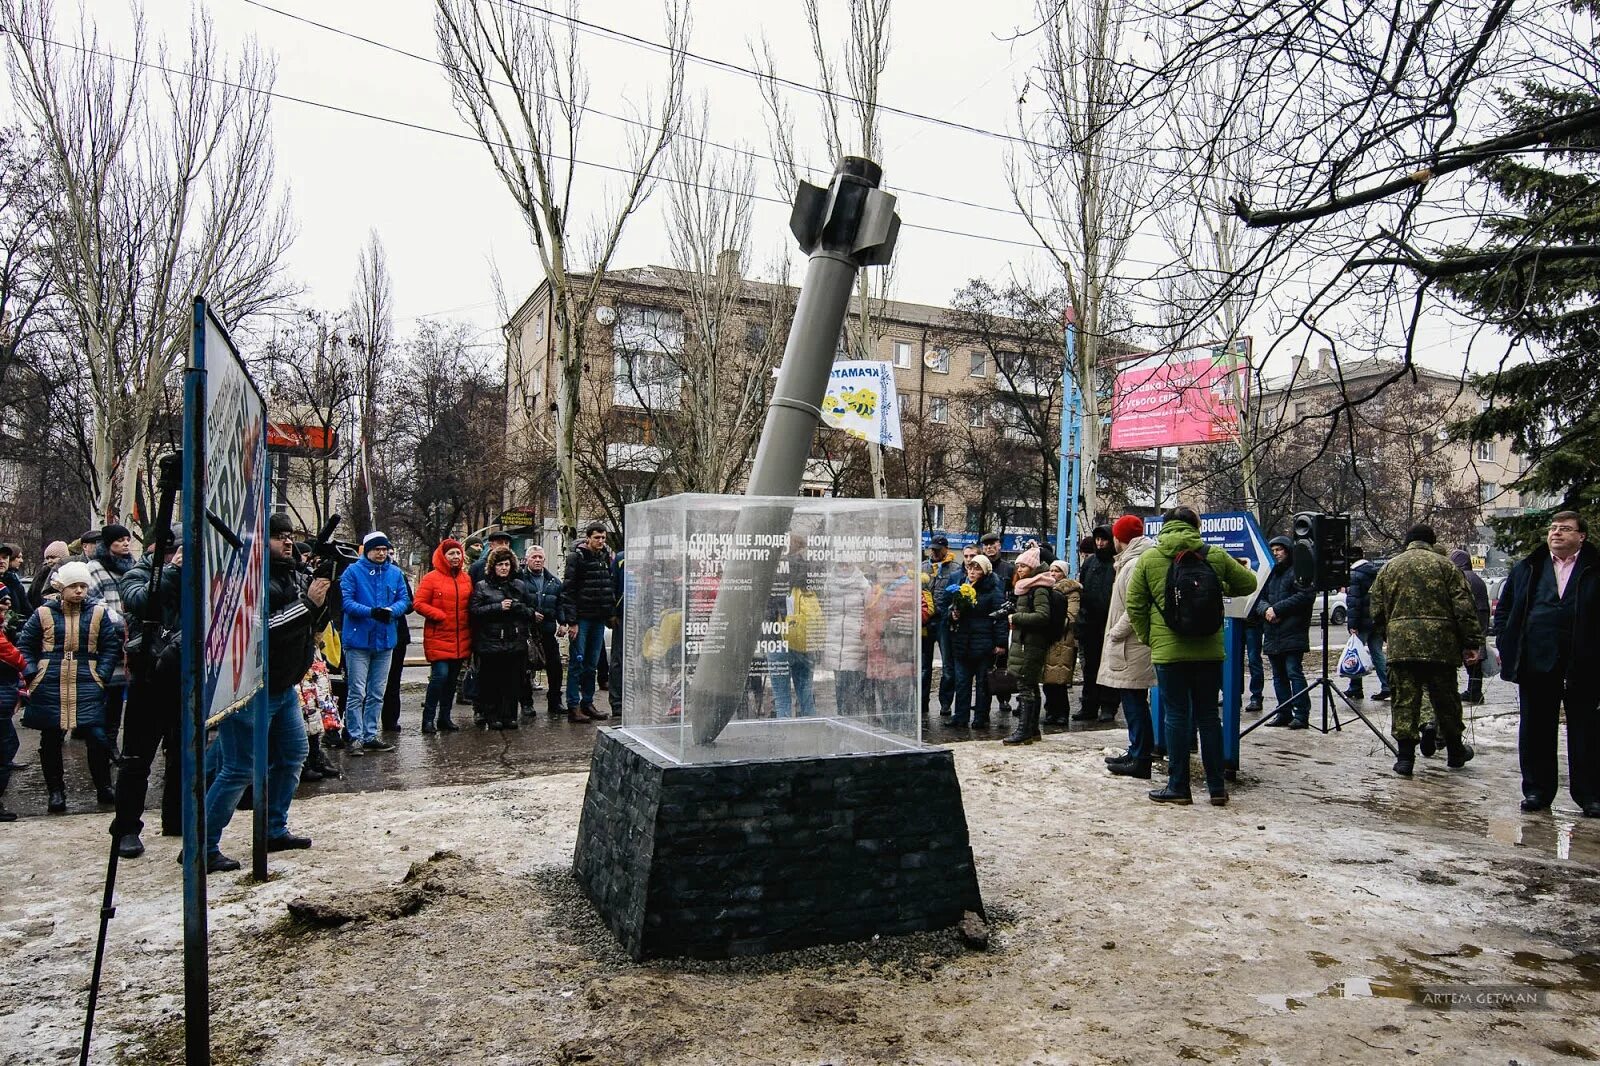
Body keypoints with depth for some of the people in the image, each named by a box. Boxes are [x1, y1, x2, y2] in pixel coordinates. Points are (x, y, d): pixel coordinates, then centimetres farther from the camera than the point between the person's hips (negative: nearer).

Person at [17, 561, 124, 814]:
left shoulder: (99, 613, 5)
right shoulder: (44, 614, 4)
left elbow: (111, 647, 7)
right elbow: (24, 646, 11)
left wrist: (101, 675, -3)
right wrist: (31, 674, -1)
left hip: (87, 688, -1)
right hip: (49, 688, 1)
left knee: (97, 736, -7)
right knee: (50, 741, 8)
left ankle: (103, 787, 10)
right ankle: (56, 792, 22)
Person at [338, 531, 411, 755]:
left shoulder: (395, 573, 8)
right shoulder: (352, 571, -4)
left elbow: (404, 600, 5)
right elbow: (346, 602, -12)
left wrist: (391, 610, -16)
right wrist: (371, 612, -25)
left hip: (385, 640, 5)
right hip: (358, 639, -5)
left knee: (377, 693, 12)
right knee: (357, 692, -5)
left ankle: (370, 736, 21)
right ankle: (355, 737, 3)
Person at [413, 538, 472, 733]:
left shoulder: (466, 579, 12)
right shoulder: (431, 578, -3)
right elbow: (419, 604, -6)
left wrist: (470, 634, 6)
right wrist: (440, 616, -15)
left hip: (460, 639, 6)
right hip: (438, 638, -5)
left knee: (452, 678, 10)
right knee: (440, 675, -14)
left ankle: (445, 717, 21)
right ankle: (428, 718, -2)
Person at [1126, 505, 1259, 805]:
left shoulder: (1148, 559, -2)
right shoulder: (1215, 556, 0)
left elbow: (1134, 606, -1)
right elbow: (1248, 584, 11)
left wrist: (1148, 638, 11)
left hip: (1167, 650, -2)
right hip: (1209, 650, 2)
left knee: (1176, 716, 5)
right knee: (1208, 715, 11)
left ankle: (1178, 786, 11)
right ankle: (1216, 787, 17)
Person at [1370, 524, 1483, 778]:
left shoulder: (1389, 568, 10)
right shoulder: (1444, 565, 3)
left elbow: (1377, 611, 12)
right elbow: (1464, 607, -2)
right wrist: (1471, 643, 1)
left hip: (1400, 645, 1)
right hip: (1439, 644, -1)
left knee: (1405, 700, 3)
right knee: (1445, 700, 13)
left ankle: (1405, 756, 0)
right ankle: (1455, 752, 28)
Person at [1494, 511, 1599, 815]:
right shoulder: (1527, 569, 10)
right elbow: (1503, 608, 14)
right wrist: (1505, 645, 4)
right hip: (1536, 663, 3)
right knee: (1536, 730, 9)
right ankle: (1537, 790, 18)